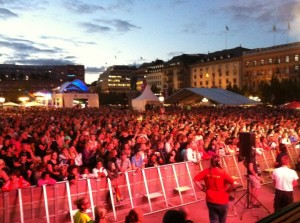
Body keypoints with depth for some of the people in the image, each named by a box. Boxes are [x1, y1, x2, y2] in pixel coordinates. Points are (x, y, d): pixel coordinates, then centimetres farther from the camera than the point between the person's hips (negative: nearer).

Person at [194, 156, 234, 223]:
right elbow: (232, 183, -23)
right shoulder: (222, 172, -17)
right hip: (222, 201, -2)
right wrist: (228, 190, -5)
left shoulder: (206, 171, -8)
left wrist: (203, 188, -1)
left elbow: (195, 180, -9)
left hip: (210, 200, 2)